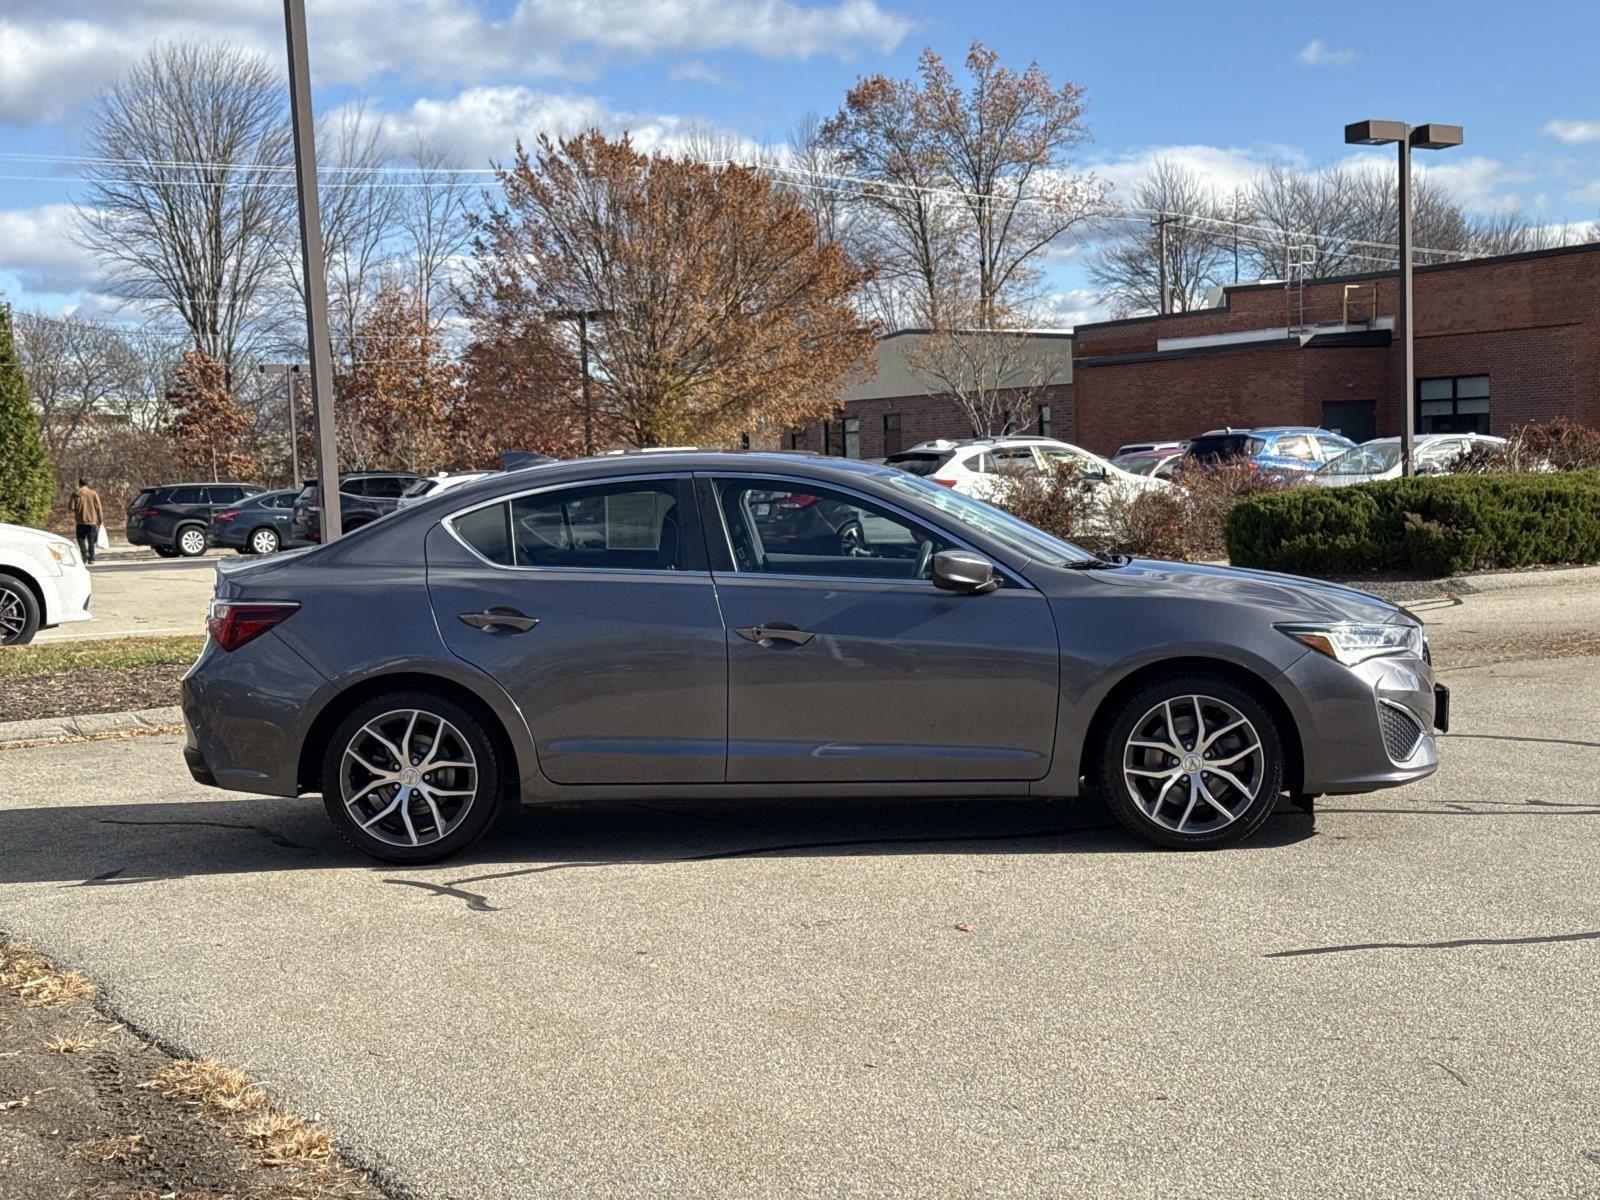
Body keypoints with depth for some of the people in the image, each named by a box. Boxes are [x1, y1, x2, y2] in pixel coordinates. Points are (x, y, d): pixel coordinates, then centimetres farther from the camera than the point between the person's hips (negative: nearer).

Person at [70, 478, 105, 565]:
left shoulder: (75, 494, -2)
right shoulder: (93, 493, -1)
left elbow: (71, 507, -5)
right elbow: (98, 507, -3)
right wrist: (101, 519, 2)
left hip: (81, 520, -1)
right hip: (92, 520, 1)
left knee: (81, 538, 12)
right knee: (91, 540, 7)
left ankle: (85, 552, -11)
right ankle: (91, 558, 4)